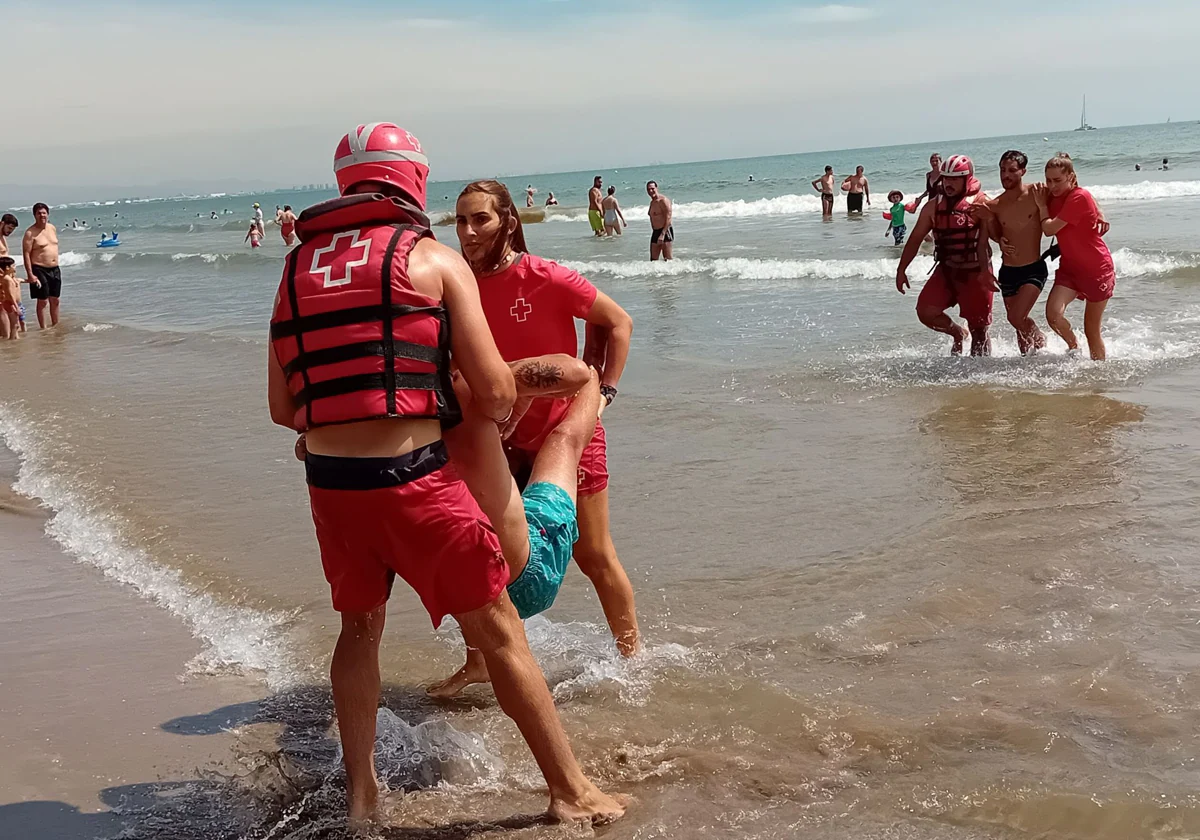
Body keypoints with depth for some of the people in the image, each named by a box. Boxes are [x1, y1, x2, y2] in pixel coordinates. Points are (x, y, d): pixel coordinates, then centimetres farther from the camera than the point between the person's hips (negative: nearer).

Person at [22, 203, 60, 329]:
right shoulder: (31, 233, -12)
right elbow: (26, 254, -14)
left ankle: (55, 326, 23)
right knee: (42, 301, -2)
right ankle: (43, 328, 4)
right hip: (40, 270, -6)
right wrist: (30, 274, -19)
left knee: (55, 300, 12)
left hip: (55, 269, 6)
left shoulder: (53, 228, 8)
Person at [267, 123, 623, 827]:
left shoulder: (298, 268, 14)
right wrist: (504, 410, 18)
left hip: (329, 480, 5)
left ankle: (362, 797, 30)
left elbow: (282, 409, 14)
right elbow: (494, 393, -5)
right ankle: (572, 792, 19)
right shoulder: (435, 259, 0)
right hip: (412, 478, -4)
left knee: (360, 626, 25)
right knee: (498, 631, 8)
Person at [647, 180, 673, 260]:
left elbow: (668, 219, -18)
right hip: (655, 232, 9)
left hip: (665, 231, -9)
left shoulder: (663, 200, -11)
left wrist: (662, 234, -24)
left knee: (668, 259, -9)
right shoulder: (652, 202, 16)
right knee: (653, 259, 4)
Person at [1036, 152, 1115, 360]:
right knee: (1053, 314, -19)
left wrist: (1042, 205, -7)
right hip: (1069, 267, 5)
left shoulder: (1079, 197, -19)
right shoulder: (1052, 197, 4)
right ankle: (1073, 347, 10)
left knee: (1092, 330, 2)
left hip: (1097, 269, -5)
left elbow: (1049, 229, -20)